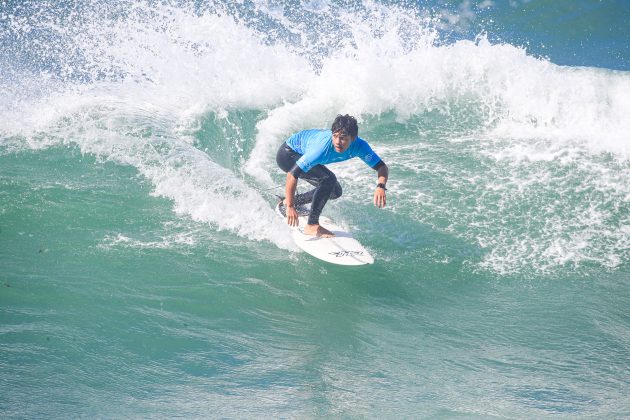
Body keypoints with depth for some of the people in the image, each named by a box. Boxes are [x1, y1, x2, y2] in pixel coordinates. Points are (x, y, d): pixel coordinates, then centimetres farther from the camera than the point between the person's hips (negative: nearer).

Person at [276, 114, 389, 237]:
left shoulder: (359, 146, -25)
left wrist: (381, 186, -42)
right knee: (328, 179, -27)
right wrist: (290, 207, -37)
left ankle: (291, 201, 22)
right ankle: (312, 226, -18)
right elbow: (292, 175, -38)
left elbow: (382, 167, -21)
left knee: (335, 192, 8)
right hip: (287, 154, -7)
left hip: (303, 154, 7)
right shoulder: (322, 147, -41)